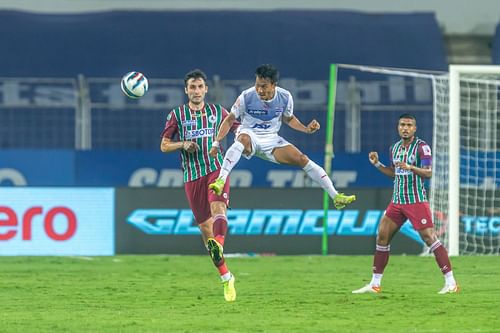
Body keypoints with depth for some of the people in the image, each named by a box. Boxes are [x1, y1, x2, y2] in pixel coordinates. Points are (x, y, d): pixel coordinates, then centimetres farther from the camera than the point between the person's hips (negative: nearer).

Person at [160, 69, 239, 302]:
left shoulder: (217, 112, 10)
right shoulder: (177, 115, 8)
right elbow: (164, 145, 9)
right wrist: (183, 145, -10)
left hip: (216, 169, -1)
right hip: (192, 176, 1)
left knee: (218, 207, -29)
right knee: (204, 226, 0)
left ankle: (218, 247, -56)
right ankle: (226, 278, 11)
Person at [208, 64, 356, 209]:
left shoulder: (285, 97, -9)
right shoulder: (246, 97, -18)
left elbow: (288, 118, 12)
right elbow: (230, 119, -6)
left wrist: (306, 129, -4)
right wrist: (216, 143, -11)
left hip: (271, 140, 3)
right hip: (249, 135, -3)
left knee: (303, 159, -9)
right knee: (243, 139, -40)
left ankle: (336, 196, 1)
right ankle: (220, 181, -47)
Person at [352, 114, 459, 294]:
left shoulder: (422, 147, -8)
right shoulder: (395, 148, 13)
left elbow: (428, 172, -17)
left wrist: (410, 167, -32)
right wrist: (377, 164, 10)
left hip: (416, 202, -7)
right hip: (397, 201, 7)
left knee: (429, 238, -13)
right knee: (382, 237, 3)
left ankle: (450, 282, -10)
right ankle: (375, 284, 10)